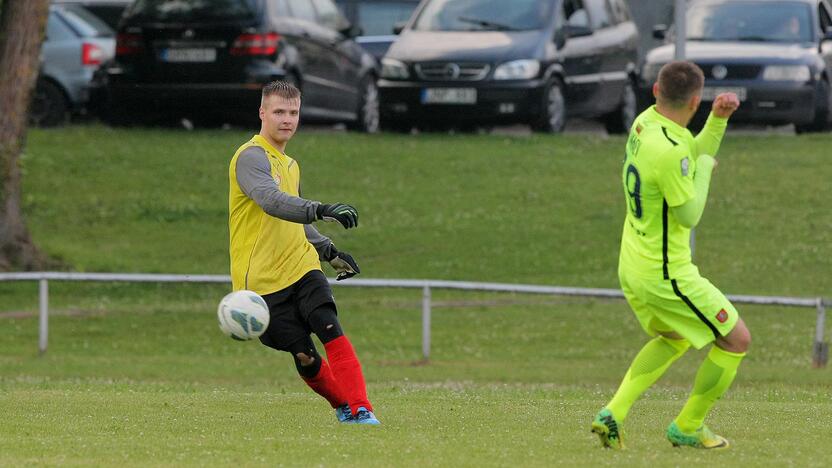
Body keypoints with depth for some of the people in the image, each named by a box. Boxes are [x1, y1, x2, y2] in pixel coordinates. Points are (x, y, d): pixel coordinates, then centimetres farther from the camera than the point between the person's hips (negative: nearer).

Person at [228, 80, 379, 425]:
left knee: (331, 330, -16)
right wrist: (321, 211, -44)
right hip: (263, 279, -6)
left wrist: (329, 251, 21)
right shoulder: (251, 157, -11)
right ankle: (343, 406, 17)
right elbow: (272, 201, -31)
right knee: (304, 357, -5)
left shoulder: (290, 165, 16)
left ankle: (360, 409, -19)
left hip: (301, 267, 6)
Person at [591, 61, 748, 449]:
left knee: (673, 340, 30)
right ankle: (687, 427, 17)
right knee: (736, 340, 8)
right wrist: (705, 167, -7)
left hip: (632, 267, 9)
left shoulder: (646, 122, -1)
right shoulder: (669, 152, -29)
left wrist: (719, 118, 2)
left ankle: (613, 413, 16)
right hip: (667, 276, -9)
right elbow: (690, 214, -19)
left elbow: (698, 155, 14)